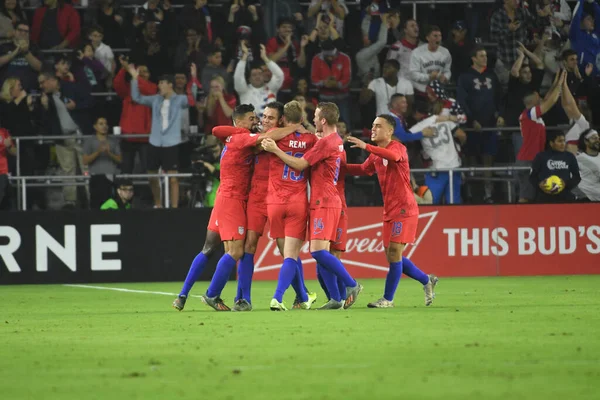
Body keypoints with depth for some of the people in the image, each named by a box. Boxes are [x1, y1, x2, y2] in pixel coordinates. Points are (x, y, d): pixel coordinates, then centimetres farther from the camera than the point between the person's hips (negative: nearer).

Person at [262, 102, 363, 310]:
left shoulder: (325, 142, -15)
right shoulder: (336, 141, 15)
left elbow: (299, 164, -13)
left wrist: (275, 150, -9)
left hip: (324, 202, -10)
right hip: (324, 201, 10)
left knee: (318, 251, -15)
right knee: (320, 253, 7)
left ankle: (352, 285, -9)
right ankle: (336, 299, 5)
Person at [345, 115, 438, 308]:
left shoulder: (398, 147, -13)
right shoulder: (376, 154, 13)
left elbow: (394, 156, -37)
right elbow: (364, 169, 28)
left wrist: (366, 146, -43)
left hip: (404, 209, -9)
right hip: (389, 211, 9)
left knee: (394, 252, -12)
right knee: (392, 255, 9)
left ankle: (388, 299, -7)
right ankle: (427, 281, 26)